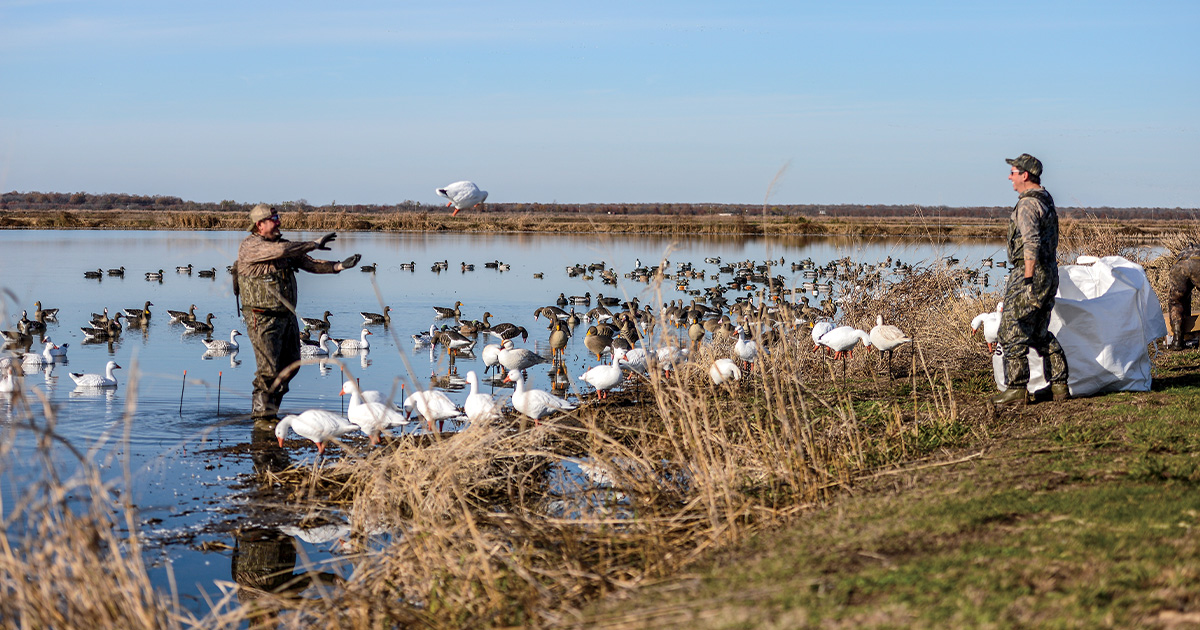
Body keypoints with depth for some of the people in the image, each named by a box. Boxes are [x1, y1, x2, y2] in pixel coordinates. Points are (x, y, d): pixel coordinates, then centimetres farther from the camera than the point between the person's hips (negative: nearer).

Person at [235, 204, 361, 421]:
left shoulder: (281, 243, 13)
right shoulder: (249, 246, -11)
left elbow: (308, 263, 9)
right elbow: (280, 251, -27)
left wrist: (338, 266, -6)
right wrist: (314, 244, -21)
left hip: (287, 315, 8)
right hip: (263, 319, -8)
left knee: (290, 366, 11)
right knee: (269, 370, -8)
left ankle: (270, 409, 25)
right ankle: (261, 415, 3)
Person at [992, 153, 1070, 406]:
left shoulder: (1028, 204, -15)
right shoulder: (1047, 200, 17)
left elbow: (1031, 243, -26)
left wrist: (1028, 279, -27)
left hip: (1031, 273, -10)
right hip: (1050, 275, 10)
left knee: (1012, 333, -4)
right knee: (1040, 334, 16)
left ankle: (1017, 389, -2)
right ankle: (1059, 384, 14)